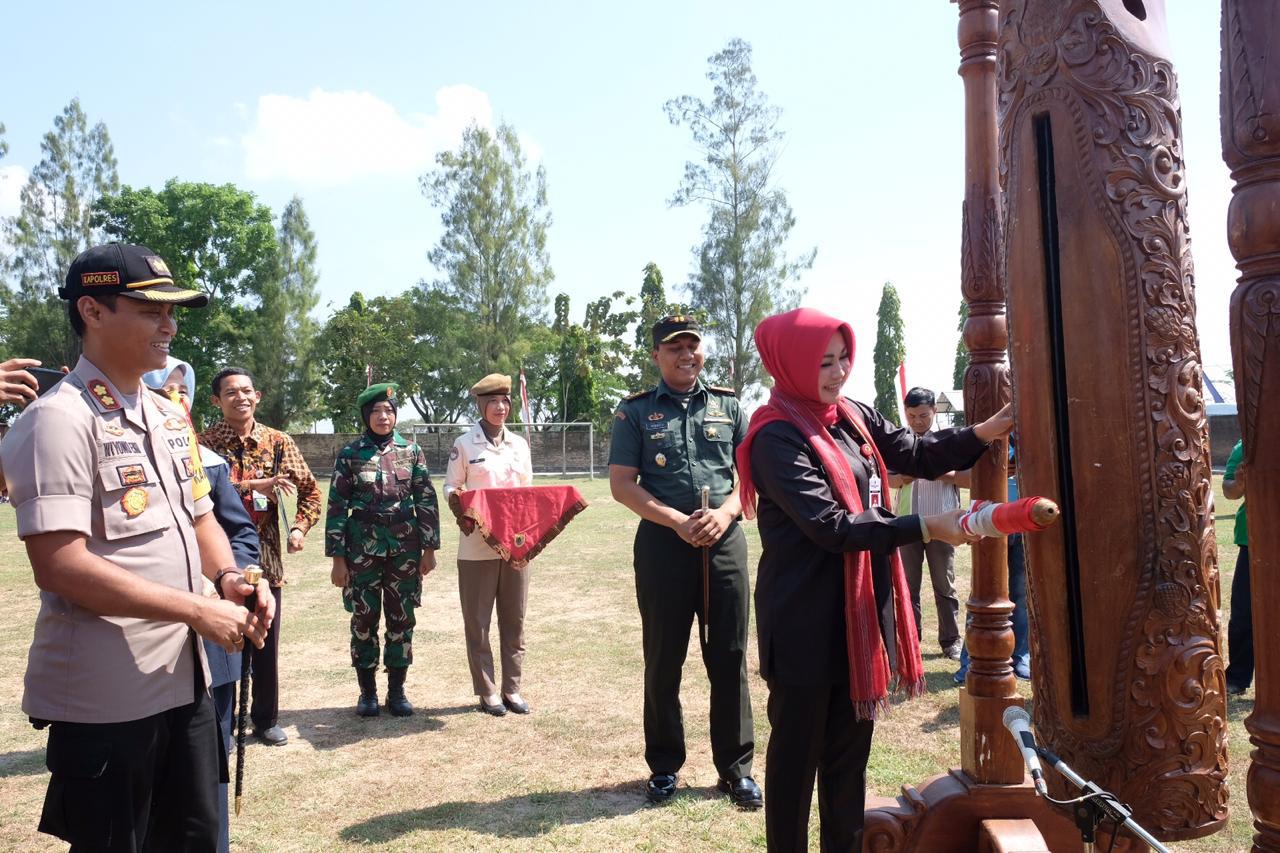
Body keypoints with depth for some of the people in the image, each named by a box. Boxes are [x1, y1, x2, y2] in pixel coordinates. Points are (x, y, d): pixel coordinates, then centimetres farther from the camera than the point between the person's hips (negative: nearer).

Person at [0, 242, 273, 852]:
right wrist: (198, 610, -21)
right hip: (105, 698, -8)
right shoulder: (59, 418, -16)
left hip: (183, 678, 8)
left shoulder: (168, 416, 10)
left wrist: (230, 578, -2)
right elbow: (59, 567, -23)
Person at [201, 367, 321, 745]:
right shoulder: (205, 443, -4)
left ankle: (266, 719, 27)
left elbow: (310, 489, 10)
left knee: (266, 643, 11)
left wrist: (300, 527, -4)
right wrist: (255, 486, -25)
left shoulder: (278, 441, 4)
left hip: (266, 557, 2)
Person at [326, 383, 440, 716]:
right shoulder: (350, 454, -1)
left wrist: (430, 548, 0)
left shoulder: (411, 450, 3)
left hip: (405, 547, 1)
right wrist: (337, 557, -4)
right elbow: (337, 507, -1)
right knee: (364, 619, 6)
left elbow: (427, 501, 4)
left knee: (402, 618, 7)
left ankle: (397, 690, 20)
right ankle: (367, 692, 20)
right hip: (363, 547, -1)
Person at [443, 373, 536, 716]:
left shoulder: (519, 444, 11)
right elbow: (450, 486, 1)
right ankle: (487, 691, 15)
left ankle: (512, 688, 20)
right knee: (477, 621, 3)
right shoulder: (464, 444, -2)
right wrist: (456, 500, -20)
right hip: (477, 545, -4)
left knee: (514, 619, 9)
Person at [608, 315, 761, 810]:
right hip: (663, 542, -1)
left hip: (725, 541, 1)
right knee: (663, 659, 7)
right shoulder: (635, 412, 5)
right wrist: (678, 521, -13)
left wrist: (724, 512, -10)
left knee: (729, 657, 5)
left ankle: (736, 768, 18)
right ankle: (664, 766, 22)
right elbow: (621, 484, -1)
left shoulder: (728, 406, 10)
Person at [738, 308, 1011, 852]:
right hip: (804, 620, -7)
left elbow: (919, 455, 8)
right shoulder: (776, 437, -17)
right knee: (798, 750, 8)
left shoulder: (855, 418, 7)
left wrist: (991, 429, -7)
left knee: (851, 747, 18)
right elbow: (830, 525, -23)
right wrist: (926, 528, -24)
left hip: (859, 611, 7)